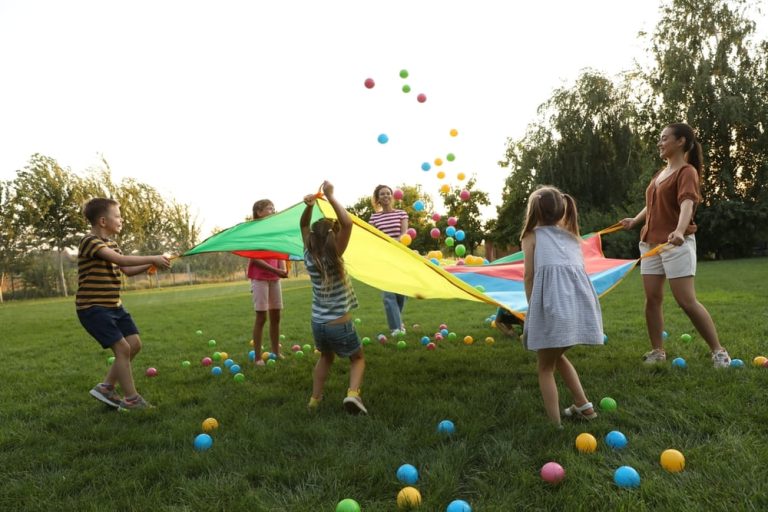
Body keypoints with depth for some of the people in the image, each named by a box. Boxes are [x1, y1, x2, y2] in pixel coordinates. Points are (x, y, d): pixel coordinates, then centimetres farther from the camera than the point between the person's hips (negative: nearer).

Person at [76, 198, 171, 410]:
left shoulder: (111, 243, 12)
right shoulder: (90, 241, -17)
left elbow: (127, 270, 14)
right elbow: (121, 259, -29)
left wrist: (149, 265, -2)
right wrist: (152, 259, -25)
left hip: (114, 306, 9)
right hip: (93, 308, -9)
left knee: (134, 344, 6)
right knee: (122, 348, -12)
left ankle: (106, 387, 19)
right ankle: (131, 399, 0)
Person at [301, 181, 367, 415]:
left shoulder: (309, 257, -5)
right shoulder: (333, 258, -19)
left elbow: (304, 226, 9)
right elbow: (347, 223, -28)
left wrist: (309, 207, -8)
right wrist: (330, 197, -23)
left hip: (318, 324, 5)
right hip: (339, 325, -5)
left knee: (325, 358, 31)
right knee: (357, 359, 18)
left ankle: (315, 399, 26)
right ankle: (353, 393, -7)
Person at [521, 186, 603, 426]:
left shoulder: (532, 235, 15)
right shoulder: (572, 236, 29)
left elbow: (529, 276, 7)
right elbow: (575, 271, 21)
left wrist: (532, 309, 16)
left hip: (553, 304, -5)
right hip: (579, 302, 5)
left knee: (545, 367, 11)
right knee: (557, 356, 30)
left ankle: (555, 424, 8)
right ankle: (584, 406, 33)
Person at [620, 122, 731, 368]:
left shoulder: (687, 172, -9)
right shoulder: (659, 174, 16)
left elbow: (687, 204, -28)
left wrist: (679, 230, -44)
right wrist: (634, 221, 18)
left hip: (677, 244, -8)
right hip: (650, 242, 8)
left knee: (686, 301, -9)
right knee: (652, 298, 5)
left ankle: (719, 351, 5)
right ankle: (657, 351, 15)